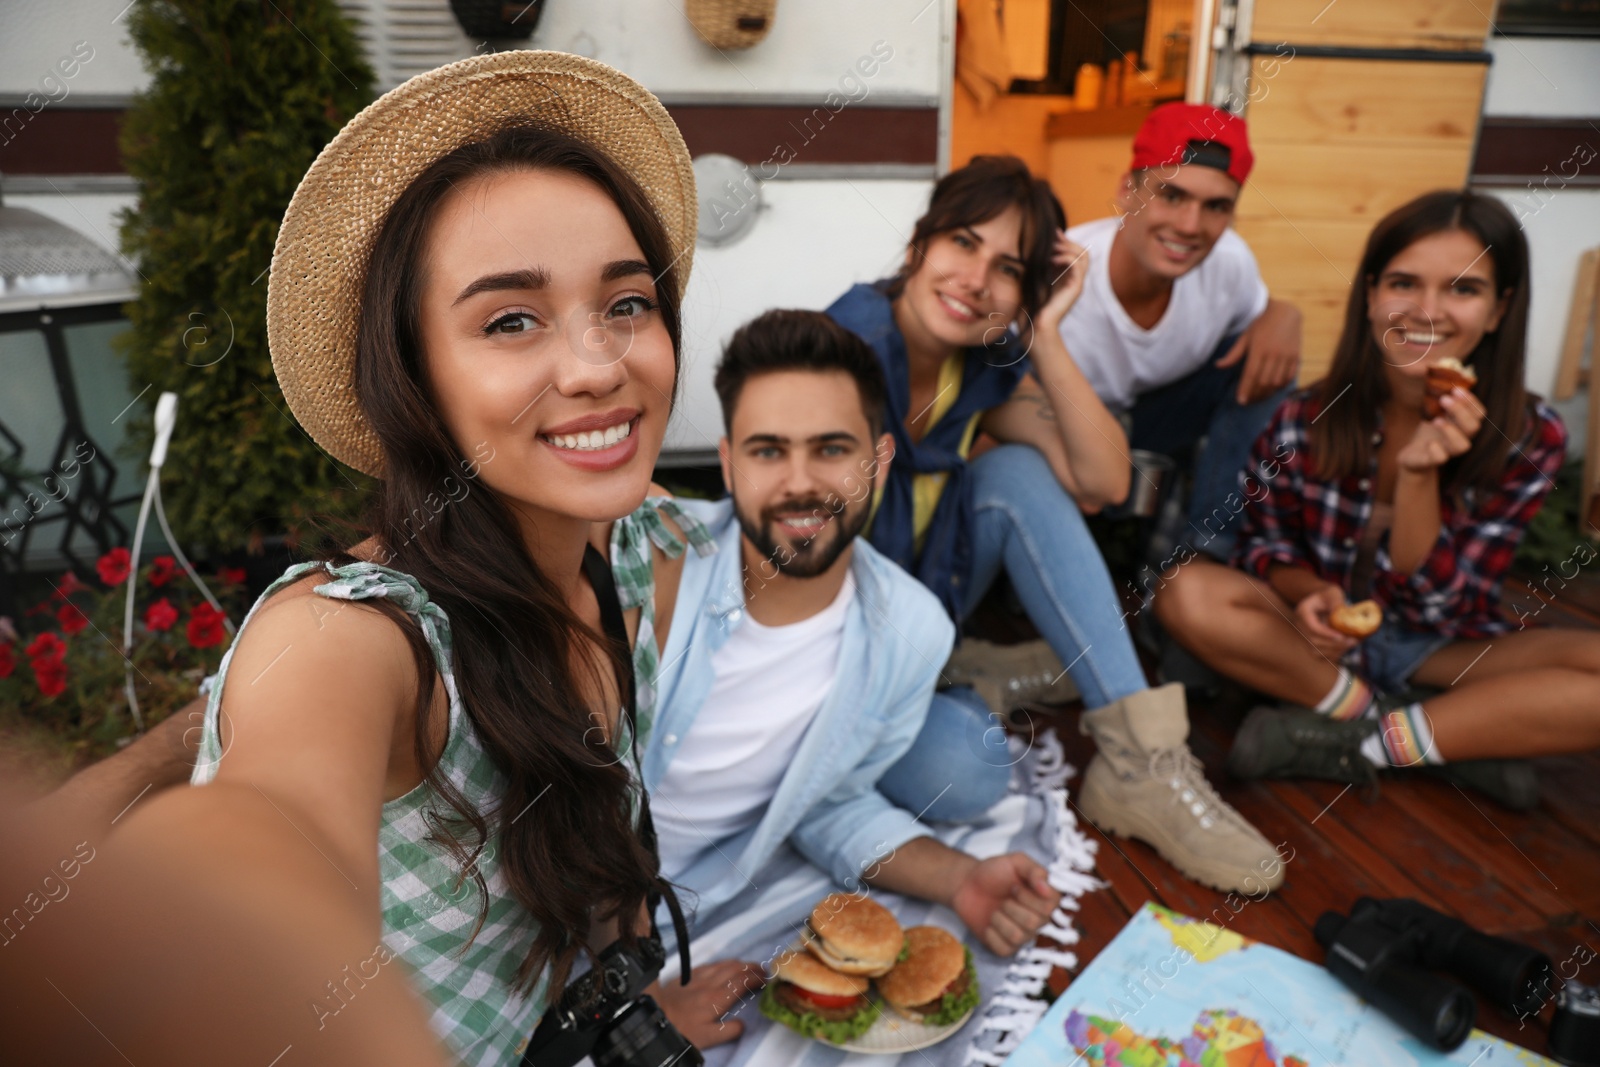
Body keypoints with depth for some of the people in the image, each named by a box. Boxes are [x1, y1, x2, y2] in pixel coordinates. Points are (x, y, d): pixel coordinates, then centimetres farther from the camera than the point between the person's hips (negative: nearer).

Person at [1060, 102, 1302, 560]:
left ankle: (1207, 545, -10)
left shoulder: (1228, 260, -17)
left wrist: (1282, 316, -20)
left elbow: (1255, 313, 5)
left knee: (1269, 358, -14)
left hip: (1156, 423, 5)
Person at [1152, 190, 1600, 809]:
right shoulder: (1304, 419, -15)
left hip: (1441, 651, 0)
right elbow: (1264, 547, -1)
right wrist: (1311, 592, -24)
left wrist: (1420, 473, -30)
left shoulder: (1533, 437, -12)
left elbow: (1434, 605, -15)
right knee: (1188, 593, -29)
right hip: (1322, 634, 1)